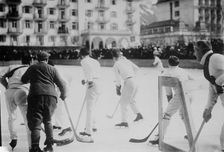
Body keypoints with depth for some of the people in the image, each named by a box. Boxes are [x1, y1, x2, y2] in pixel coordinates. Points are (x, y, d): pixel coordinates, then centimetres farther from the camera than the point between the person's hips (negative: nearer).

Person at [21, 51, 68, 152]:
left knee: (35, 122, -1)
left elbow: (23, 80, 28)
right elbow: (61, 84, 12)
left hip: (35, 95, -1)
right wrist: (63, 95, 30)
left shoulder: (32, 68, 16)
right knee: (47, 121, 19)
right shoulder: (52, 69, 14)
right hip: (51, 96, 2)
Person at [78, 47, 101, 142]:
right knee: (92, 106, 23)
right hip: (98, 84, 8)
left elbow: (90, 69, -20)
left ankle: (88, 131, -7)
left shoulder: (84, 61, 0)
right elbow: (98, 74, 16)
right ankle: (93, 126, 36)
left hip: (92, 85, -8)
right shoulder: (95, 61, 22)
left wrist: (89, 80, -22)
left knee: (89, 108, -7)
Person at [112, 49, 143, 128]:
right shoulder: (126, 60, 14)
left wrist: (118, 88, 6)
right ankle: (138, 114, 27)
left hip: (128, 82, -7)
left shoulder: (116, 65, -2)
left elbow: (118, 79, -4)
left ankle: (124, 122, 2)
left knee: (123, 102, 2)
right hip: (135, 81, 7)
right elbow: (136, 68, 17)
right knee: (131, 100, 28)